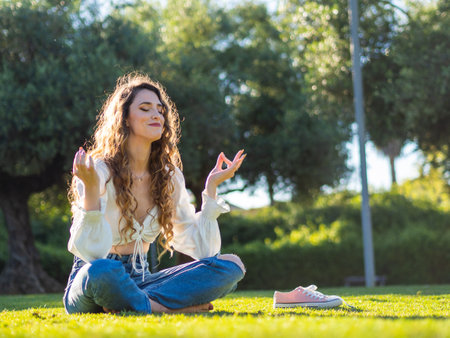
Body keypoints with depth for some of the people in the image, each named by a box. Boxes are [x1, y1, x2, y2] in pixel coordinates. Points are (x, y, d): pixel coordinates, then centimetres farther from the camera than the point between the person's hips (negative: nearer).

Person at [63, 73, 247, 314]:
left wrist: (211, 189, 1)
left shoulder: (170, 177, 7)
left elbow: (201, 248, 4)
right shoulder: (98, 171, -9)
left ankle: (132, 305, -23)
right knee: (102, 270, -42)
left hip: (139, 282, 6)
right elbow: (91, 252, -20)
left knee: (231, 266, -15)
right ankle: (161, 308, -17)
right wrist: (91, 189, -30)